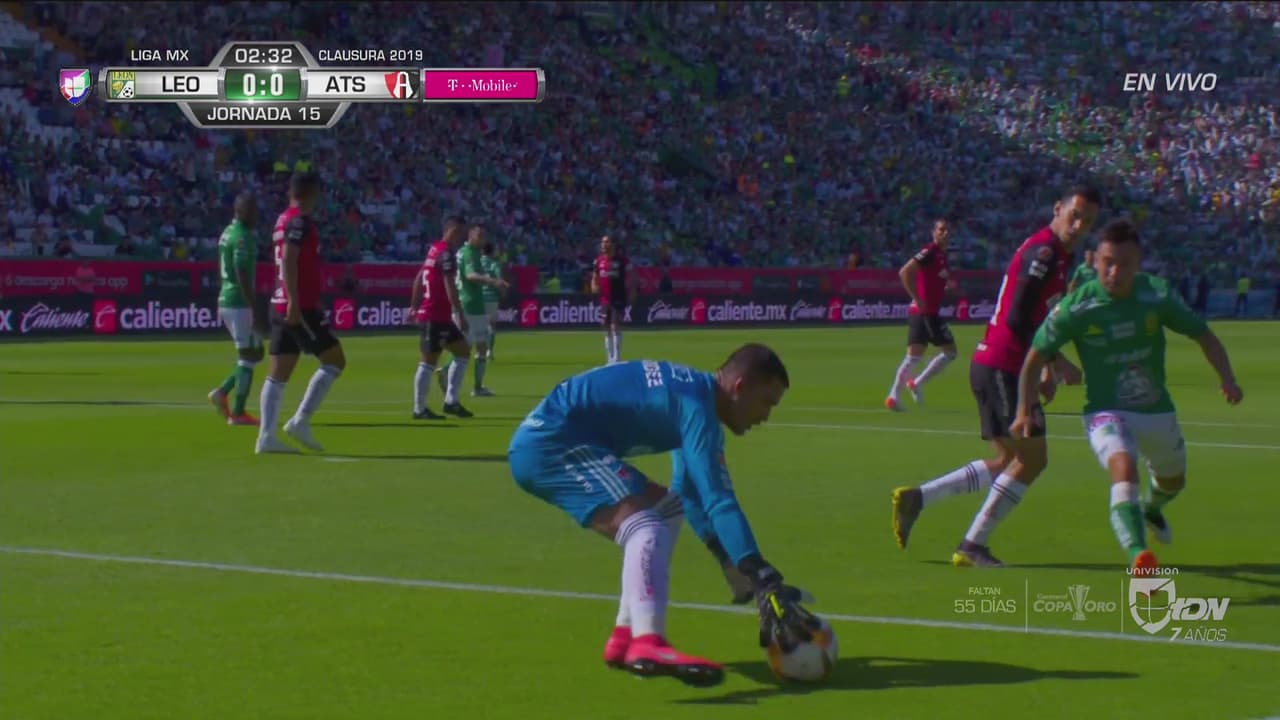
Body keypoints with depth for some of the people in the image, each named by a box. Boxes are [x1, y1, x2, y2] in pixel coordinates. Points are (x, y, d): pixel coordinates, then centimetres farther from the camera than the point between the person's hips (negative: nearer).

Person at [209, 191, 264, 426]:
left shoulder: (227, 233, 15)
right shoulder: (243, 237, -15)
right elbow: (243, 276, -21)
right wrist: (255, 312, -22)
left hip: (225, 301, 10)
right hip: (239, 303, -10)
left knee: (254, 354, 16)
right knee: (249, 355, -3)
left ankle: (222, 392, 10)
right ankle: (238, 413, -2)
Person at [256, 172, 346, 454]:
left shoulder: (283, 220, 17)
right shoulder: (300, 222, -11)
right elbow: (289, 261, -21)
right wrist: (294, 302, -27)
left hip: (281, 305, 9)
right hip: (300, 306, -9)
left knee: (278, 373, 6)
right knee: (334, 360, -3)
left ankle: (267, 436, 1)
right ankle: (300, 420, -9)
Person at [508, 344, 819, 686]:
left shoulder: (691, 392, 15)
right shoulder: (696, 406, -17)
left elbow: (696, 495, 27)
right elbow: (718, 500, -26)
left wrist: (730, 561, 23)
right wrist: (765, 582, -31)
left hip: (542, 440, 11)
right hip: (548, 442, -11)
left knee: (665, 509, 19)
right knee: (645, 525, -26)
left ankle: (626, 638, 15)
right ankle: (647, 645, -48)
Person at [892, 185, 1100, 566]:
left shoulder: (1058, 256, 17)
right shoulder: (1044, 252, -15)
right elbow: (1017, 319, -22)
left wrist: (1046, 369, 13)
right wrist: (1057, 363, -15)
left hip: (1002, 368, 10)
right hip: (1001, 367, -10)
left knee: (1010, 460, 14)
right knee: (1031, 457, -7)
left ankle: (915, 498, 14)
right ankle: (972, 546, -2)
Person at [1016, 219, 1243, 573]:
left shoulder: (1157, 295, -14)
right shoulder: (1075, 308, -20)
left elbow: (1203, 335, -1)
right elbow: (1036, 357, -7)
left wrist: (1226, 377, -17)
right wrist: (1025, 411, -6)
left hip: (1158, 411, 4)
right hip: (1107, 412, -4)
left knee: (1173, 482, 26)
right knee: (1124, 471, -34)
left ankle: (1152, 510, 63)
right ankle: (1139, 557, -46)